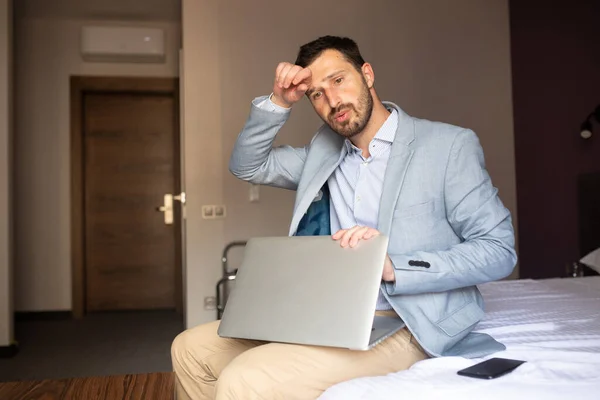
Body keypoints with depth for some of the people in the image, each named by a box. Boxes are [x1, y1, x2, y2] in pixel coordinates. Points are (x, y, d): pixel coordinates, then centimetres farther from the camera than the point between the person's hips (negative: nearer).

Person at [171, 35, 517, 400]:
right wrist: (279, 103, 1)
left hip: (402, 325, -6)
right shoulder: (325, 149, 12)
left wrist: (393, 266, -23)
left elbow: (499, 248, -9)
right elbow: (248, 166, 17)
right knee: (191, 349, 1)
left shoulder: (450, 145, -5)